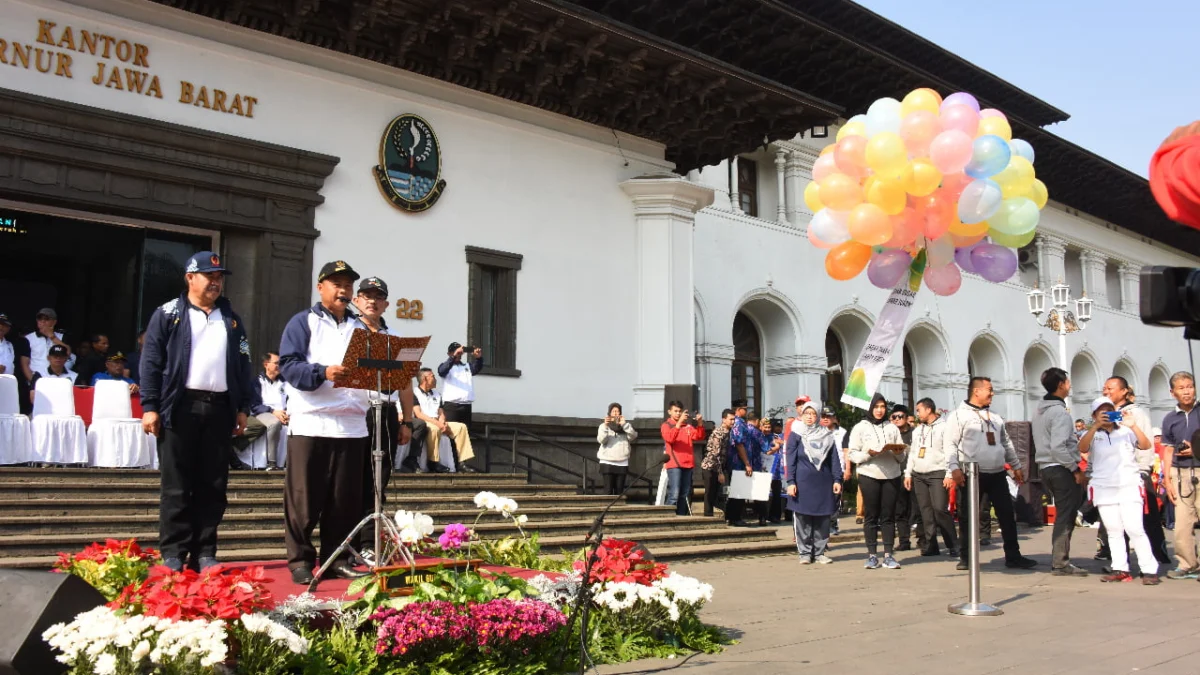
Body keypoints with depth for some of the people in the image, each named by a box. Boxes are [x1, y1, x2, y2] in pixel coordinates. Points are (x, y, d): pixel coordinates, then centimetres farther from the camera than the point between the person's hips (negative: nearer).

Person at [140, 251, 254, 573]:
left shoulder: (231, 320, 16)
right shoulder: (168, 314, 4)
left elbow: (243, 365, 16)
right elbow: (151, 362, -1)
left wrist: (243, 407, 9)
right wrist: (150, 407, -8)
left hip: (219, 409, 4)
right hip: (180, 407, -4)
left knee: (213, 486, 4)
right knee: (176, 486, 0)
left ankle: (204, 553, 11)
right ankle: (173, 554, 5)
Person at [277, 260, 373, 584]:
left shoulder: (361, 327, 18)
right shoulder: (303, 322, 3)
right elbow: (288, 365, -9)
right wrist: (323, 372, -24)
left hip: (351, 424, 5)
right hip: (311, 423, -4)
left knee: (346, 498, 6)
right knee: (304, 498, -1)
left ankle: (336, 559, 14)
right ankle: (300, 562, 7)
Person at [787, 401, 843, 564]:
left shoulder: (827, 435, 10)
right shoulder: (795, 434, 3)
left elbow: (835, 459, 9)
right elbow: (790, 459, 0)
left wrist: (837, 479, 0)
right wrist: (791, 482, -8)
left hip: (824, 483, 2)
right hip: (802, 482, -2)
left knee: (823, 519, 4)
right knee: (802, 518, 0)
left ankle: (819, 552, 13)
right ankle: (805, 553, 8)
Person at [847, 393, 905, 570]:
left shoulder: (892, 428, 14)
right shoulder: (860, 427, 6)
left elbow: (901, 456, 12)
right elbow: (852, 454, 0)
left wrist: (898, 452, -9)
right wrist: (868, 454, -17)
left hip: (891, 476, 2)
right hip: (869, 476, -2)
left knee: (888, 516, 2)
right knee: (871, 516, 1)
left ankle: (888, 555, 5)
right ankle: (872, 555, 5)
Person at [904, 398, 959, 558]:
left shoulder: (943, 427, -3)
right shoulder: (917, 430, 18)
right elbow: (912, 453, 19)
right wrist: (908, 474, 13)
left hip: (937, 474, -6)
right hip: (919, 475, 7)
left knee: (940, 509, -14)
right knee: (926, 511, 5)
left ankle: (953, 545, -5)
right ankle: (931, 545, 8)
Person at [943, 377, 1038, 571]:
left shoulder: (995, 417, 18)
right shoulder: (958, 415, -3)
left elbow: (1007, 443, 24)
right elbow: (950, 444, -10)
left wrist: (1017, 466, 21)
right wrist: (954, 469, -20)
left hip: (997, 474, 6)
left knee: (1007, 515, 6)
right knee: (968, 517, 0)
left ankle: (1013, 556, 14)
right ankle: (965, 558, 8)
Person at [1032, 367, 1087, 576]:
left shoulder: (1040, 410, 14)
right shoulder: (1059, 412, -15)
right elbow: (1058, 447, -23)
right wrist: (1075, 469, -16)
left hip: (1045, 467, 9)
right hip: (1061, 468, -9)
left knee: (1062, 514, 16)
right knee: (1066, 516, -4)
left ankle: (1058, 560, 19)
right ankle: (1061, 563, -3)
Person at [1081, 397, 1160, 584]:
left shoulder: (1126, 432, 9)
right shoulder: (1093, 435, 9)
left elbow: (1146, 445, -5)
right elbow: (1082, 448, -11)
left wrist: (1133, 426, -19)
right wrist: (1096, 426, -21)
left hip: (1129, 487, -2)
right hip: (1104, 489, 2)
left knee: (1135, 529, -10)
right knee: (1114, 531, 4)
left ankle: (1149, 570, -6)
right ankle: (1120, 569, 7)